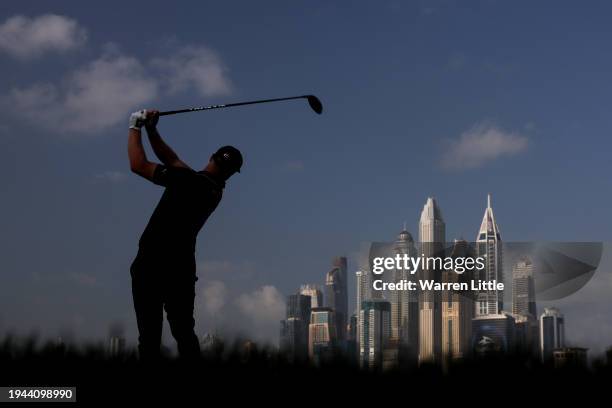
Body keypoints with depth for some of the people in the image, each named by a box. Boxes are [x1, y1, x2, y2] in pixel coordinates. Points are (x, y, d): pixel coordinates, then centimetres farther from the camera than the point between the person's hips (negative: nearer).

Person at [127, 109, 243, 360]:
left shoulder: (190, 180, -11)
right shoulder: (214, 190, 10)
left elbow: (138, 165, -7)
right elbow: (172, 160, 20)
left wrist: (135, 128, 6)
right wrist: (152, 130, 16)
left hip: (152, 265, -6)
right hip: (182, 268, 6)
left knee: (149, 335, -7)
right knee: (184, 332, 7)